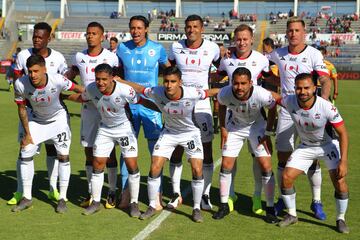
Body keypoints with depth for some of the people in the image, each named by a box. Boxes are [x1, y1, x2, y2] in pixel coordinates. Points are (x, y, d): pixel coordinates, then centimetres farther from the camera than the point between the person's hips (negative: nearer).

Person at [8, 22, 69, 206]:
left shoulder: (58, 58, -2)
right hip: (29, 108, -1)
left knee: (52, 147, 6)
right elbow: (17, 81, 4)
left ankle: (53, 189, 17)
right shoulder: (23, 56, -3)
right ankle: (20, 192, 7)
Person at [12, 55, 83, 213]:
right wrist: (27, 134, -5)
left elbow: (78, 89, -16)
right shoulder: (20, 84, -26)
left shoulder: (57, 80, -33)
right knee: (25, 154, -2)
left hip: (58, 119, -2)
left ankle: (62, 198, 6)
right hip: (36, 121, 2)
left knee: (63, 156, -7)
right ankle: (26, 198, 12)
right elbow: (22, 108, -10)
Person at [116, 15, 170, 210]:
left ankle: (157, 196, 6)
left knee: (156, 150, -2)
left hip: (151, 105, -2)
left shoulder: (157, 49, -2)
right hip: (128, 104, 2)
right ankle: (126, 194, 15)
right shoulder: (122, 48, 3)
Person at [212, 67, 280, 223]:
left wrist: (268, 130, -14)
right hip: (234, 127, 2)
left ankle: (270, 208, 7)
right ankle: (224, 206, 16)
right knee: (226, 165, 0)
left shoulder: (261, 95, -37)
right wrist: (223, 128, -4)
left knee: (266, 167, -8)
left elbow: (277, 99, -15)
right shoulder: (225, 93, -29)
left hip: (257, 127, -2)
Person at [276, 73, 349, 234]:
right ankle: (292, 215, 15)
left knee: (339, 181, -17)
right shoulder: (289, 102, -22)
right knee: (286, 177, -7)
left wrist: (343, 161, -28)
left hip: (328, 145, -3)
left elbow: (342, 133, -23)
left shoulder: (326, 107, -31)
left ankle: (340, 219, 7)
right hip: (306, 146, 3)